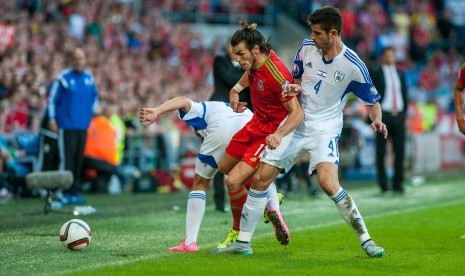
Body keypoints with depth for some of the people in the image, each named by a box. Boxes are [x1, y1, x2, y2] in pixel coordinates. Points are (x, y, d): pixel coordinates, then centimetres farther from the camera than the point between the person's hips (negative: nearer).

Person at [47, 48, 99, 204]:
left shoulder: (89, 78, 10)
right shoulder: (63, 78, -6)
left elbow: (95, 96, 26)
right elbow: (52, 99, -2)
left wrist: (91, 112, 16)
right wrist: (52, 119, -8)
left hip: (83, 126, 5)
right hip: (67, 125, -5)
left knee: (79, 160, 7)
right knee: (66, 160, -9)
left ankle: (74, 192, 13)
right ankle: (64, 193, -7)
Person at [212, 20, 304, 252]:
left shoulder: (276, 74, -32)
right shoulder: (255, 61, -7)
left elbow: (298, 112, -33)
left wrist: (278, 134, -49)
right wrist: (236, 89, 2)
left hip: (272, 133, -10)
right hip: (256, 124, 10)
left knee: (233, 181, -17)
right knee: (225, 167, 23)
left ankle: (239, 233, 7)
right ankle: (267, 202, 35)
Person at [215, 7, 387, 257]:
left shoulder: (354, 66, -14)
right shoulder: (307, 48, -2)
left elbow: (372, 101, -3)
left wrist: (377, 120, -24)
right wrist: (294, 88, -7)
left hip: (325, 130, -5)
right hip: (295, 124, 5)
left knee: (328, 183, -28)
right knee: (260, 178, -1)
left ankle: (366, 240, -14)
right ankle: (243, 243, 12)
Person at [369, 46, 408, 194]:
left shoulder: (400, 75, 16)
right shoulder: (375, 74, 1)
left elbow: (404, 95, 18)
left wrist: (404, 114, 10)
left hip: (399, 116, 4)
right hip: (383, 116, -4)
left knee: (400, 150, 1)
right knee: (381, 152, -3)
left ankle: (398, 184, 7)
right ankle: (383, 185, 1)